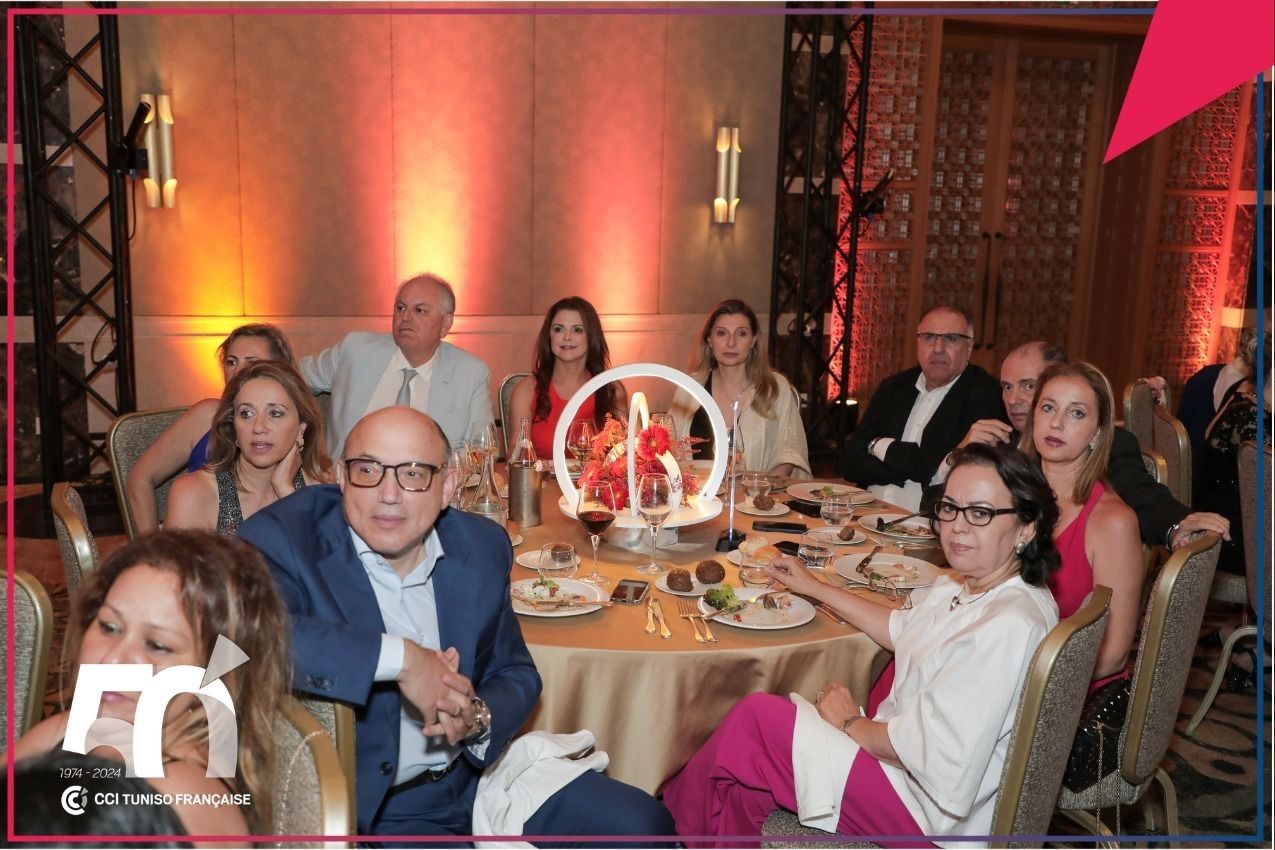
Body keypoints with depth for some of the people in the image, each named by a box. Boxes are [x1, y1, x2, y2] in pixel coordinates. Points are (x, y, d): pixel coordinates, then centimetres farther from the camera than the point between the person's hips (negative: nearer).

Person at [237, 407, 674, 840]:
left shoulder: (482, 548, -1)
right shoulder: (283, 540, -16)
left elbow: (516, 675, 9)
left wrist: (479, 717, -14)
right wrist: (400, 657, -32)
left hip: (476, 774, 5)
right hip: (368, 806, -5)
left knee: (644, 824, -1)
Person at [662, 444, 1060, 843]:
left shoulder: (1011, 625, -28)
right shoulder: (967, 586, 2)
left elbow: (939, 754, -29)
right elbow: (902, 630, 21)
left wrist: (851, 723, -12)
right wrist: (816, 588, 21)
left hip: (928, 814, -8)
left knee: (755, 716, -8)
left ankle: (677, 815, 16)